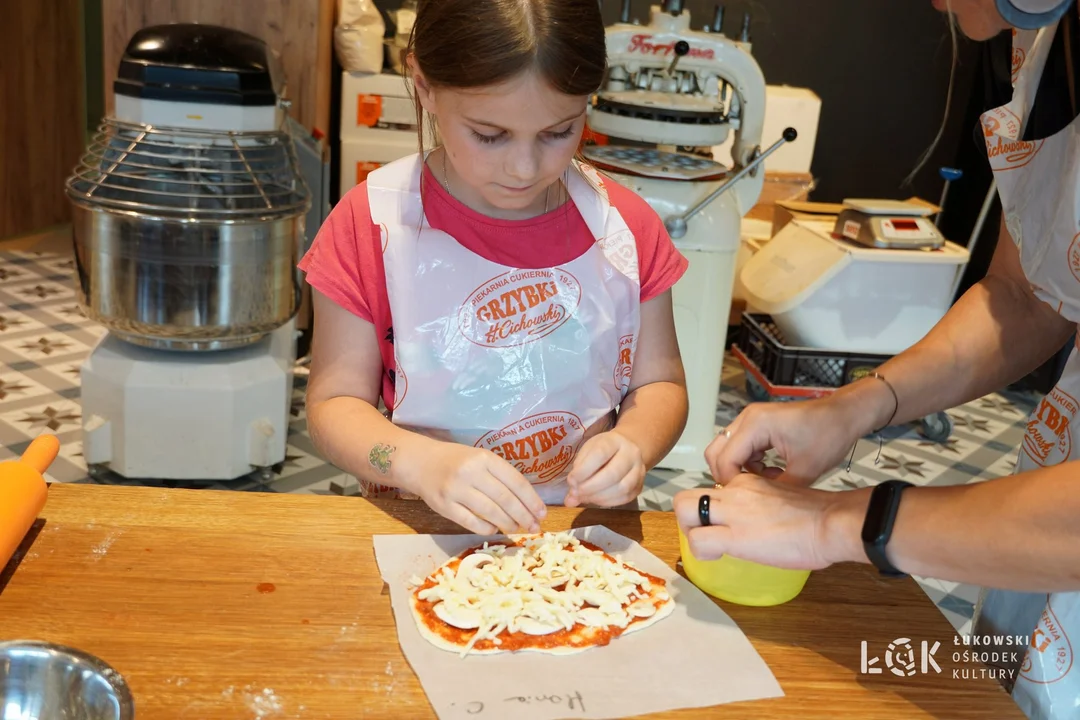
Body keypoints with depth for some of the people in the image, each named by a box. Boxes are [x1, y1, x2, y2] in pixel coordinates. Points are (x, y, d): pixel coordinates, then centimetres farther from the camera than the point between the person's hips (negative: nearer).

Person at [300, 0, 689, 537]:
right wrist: (422, 463, -26)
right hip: (422, 533, -2)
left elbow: (659, 383, 7)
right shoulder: (372, 224, -8)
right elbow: (334, 404, -6)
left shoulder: (627, 229, -3)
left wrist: (634, 443, -16)